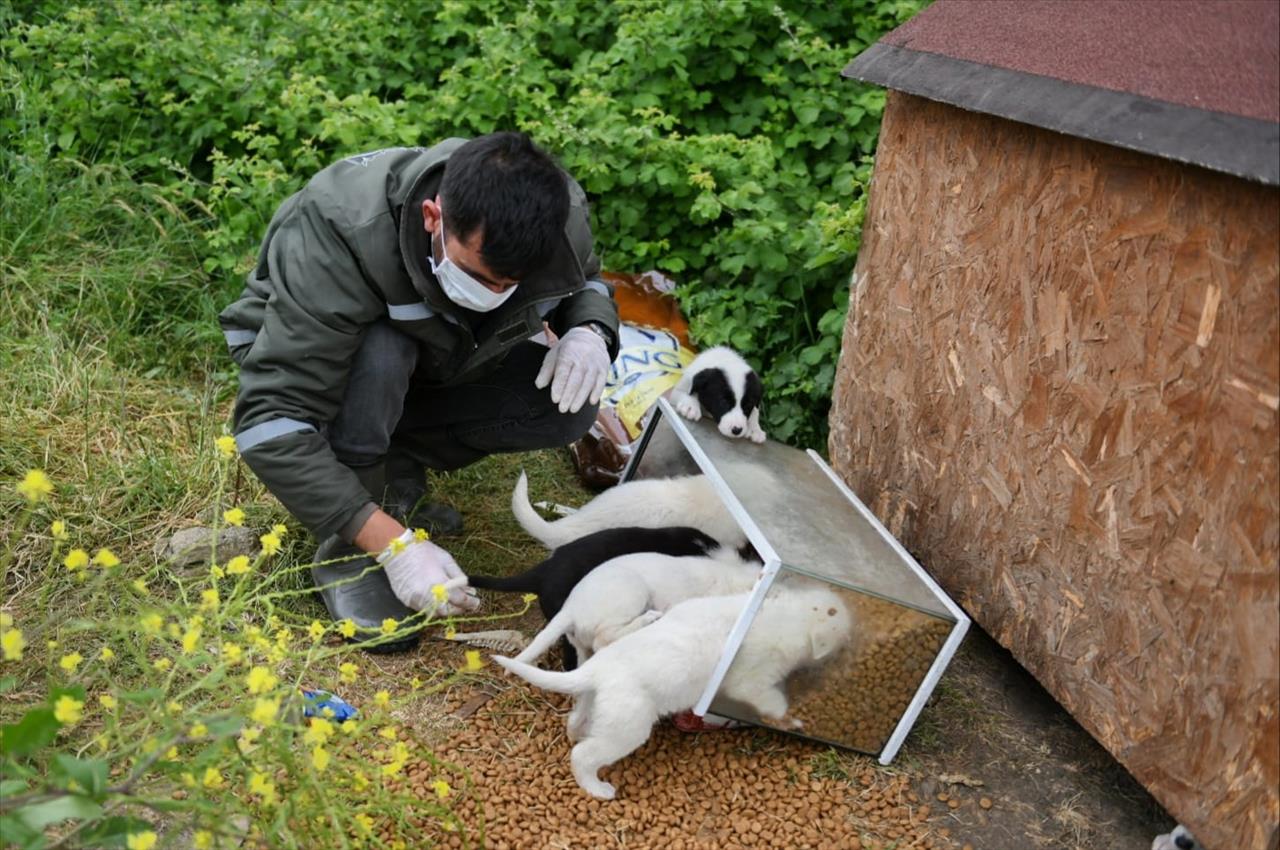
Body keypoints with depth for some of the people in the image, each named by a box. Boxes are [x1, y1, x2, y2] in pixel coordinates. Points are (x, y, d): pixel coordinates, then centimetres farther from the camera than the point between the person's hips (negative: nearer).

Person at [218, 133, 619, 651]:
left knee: (570, 404, -20)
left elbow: (586, 283, 0)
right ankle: (346, 549, -18)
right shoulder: (342, 234, -41)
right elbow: (272, 418, -42)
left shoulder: (558, 212, -26)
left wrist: (589, 331, -25)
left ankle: (396, 470, 0)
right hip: (298, 351, -4)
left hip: (433, 365, 5)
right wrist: (392, 544, -46)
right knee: (379, 354, -39)